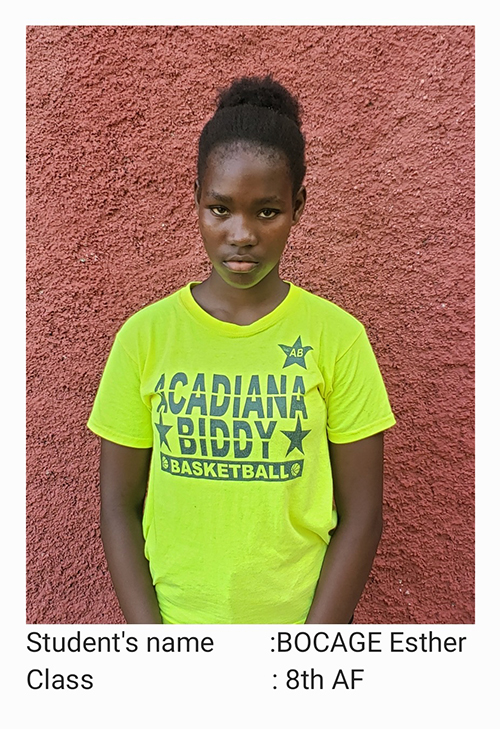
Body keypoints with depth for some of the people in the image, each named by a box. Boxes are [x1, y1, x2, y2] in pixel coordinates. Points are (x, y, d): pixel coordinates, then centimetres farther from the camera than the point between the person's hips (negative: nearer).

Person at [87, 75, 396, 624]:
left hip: (302, 615, 0)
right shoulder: (144, 336, -10)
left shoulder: (338, 337, -13)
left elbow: (361, 515, -9)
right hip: (172, 615, 1)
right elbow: (119, 508, -5)